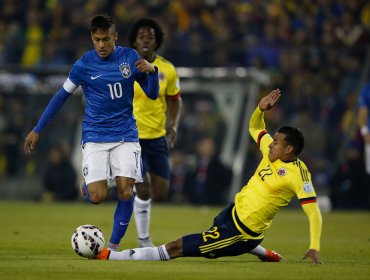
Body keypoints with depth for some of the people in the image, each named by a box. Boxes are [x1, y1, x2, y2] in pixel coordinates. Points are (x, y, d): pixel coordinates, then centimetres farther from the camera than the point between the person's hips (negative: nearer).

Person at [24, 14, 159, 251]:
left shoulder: (130, 58, -1)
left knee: (125, 190, -15)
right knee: (97, 196, -14)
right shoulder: (84, 64, -5)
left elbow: (152, 94, 6)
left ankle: (114, 244, 3)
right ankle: (87, 184, 24)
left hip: (125, 134, 1)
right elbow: (61, 96, 5)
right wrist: (37, 130, 5)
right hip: (95, 136, -1)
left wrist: (152, 71, -15)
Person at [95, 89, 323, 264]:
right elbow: (254, 128, 18)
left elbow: (314, 212, -25)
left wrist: (315, 248, -35)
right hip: (234, 211, 10)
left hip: (241, 231, -10)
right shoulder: (272, 153, 1)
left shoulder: (298, 173, -21)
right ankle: (264, 254, 51)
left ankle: (108, 256, -9)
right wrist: (261, 109, -3)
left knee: (174, 248, -10)